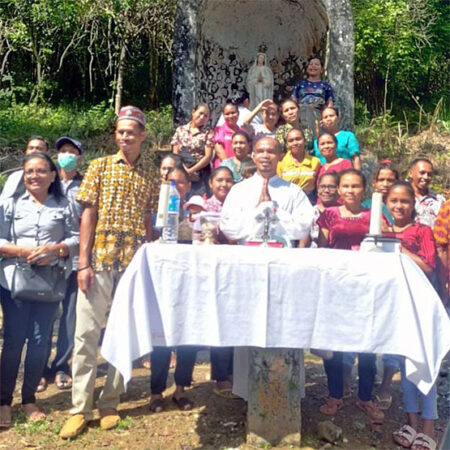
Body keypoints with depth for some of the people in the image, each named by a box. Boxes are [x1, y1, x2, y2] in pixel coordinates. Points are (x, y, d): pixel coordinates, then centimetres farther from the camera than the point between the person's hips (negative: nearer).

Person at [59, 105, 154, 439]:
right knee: (87, 333, 0)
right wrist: (83, 263, -8)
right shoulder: (100, 166, 5)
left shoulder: (149, 174, 9)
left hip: (134, 261, 2)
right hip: (99, 259, -1)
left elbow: (149, 218, 9)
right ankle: (80, 409, 10)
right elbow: (88, 214, -1)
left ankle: (110, 404, 20)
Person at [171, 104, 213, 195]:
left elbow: (208, 157, -3)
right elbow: (175, 153, 7)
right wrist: (184, 169, -8)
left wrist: (191, 170, -10)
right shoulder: (180, 130, 10)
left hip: (201, 176, -2)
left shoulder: (208, 132, 4)